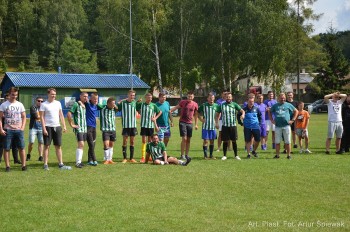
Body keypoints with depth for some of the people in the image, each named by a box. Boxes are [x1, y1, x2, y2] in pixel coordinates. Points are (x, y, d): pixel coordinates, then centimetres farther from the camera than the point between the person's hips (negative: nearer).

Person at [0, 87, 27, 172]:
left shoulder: (20, 105, 8)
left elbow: (24, 117, 10)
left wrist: (22, 127, -2)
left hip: (19, 130, 2)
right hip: (8, 130, -2)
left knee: (22, 148, 0)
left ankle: (23, 165, 6)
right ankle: (7, 166, 6)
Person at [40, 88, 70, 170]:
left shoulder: (58, 103, 11)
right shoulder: (44, 104, -3)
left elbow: (61, 115, 14)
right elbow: (42, 117, -6)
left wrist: (64, 126, 7)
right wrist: (44, 128, -14)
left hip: (57, 127, 5)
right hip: (48, 127, -4)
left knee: (58, 146, 6)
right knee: (47, 146, -1)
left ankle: (61, 164, 8)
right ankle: (45, 164, 2)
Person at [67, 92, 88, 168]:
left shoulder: (85, 105, 13)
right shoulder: (76, 104, -10)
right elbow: (68, 114, -17)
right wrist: (71, 124, -14)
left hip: (85, 128, 8)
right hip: (78, 128, -8)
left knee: (81, 145, 10)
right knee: (81, 144, -15)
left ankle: (79, 161, 17)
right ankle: (78, 162, -14)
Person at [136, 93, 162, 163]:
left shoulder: (153, 105, 2)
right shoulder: (141, 104, -2)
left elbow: (160, 112, 14)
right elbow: (137, 109, 12)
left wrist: (155, 118, 3)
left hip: (151, 125, 1)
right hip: (143, 125, -1)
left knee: (150, 141, 9)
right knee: (144, 141, -4)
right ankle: (143, 157, -5)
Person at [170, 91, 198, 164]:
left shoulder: (195, 104, 4)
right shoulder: (183, 102, -1)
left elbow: (196, 115, 12)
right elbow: (176, 107, 1)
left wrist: (196, 124, 8)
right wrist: (170, 111, -15)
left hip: (190, 123, 3)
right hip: (182, 122, -3)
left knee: (188, 140, 7)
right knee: (184, 139, -11)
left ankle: (186, 155, 16)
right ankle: (182, 155, -5)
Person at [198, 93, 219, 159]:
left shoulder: (216, 106, 4)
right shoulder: (203, 105, -5)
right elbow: (199, 113, 4)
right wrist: (201, 119, -11)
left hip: (213, 126, 3)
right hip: (205, 126, -3)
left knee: (212, 141, 8)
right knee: (205, 141, -3)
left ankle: (211, 155, 17)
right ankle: (205, 155, 3)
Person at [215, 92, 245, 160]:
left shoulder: (234, 104, 3)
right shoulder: (222, 105, 6)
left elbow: (242, 111, -7)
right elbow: (217, 114, 11)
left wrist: (243, 114, -30)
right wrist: (216, 123, 0)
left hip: (233, 125, 0)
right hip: (225, 126, 0)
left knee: (234, 141, 3)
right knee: (225, 141, 3)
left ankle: (236, 155, 12)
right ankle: (224, 155, 12)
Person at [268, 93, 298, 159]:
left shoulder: (288, 105, 7)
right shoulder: (275, 105, 11)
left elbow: (296, 111, 12)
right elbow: (269, 112, 23)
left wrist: (292, 120, 4)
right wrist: (272, 120, 12)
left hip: (286, 126, -2)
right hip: (278, 126, 2)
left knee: (287, 142, 0)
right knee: (277, 142, 4)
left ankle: (288, 155, 6)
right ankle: (277, 155, 11)